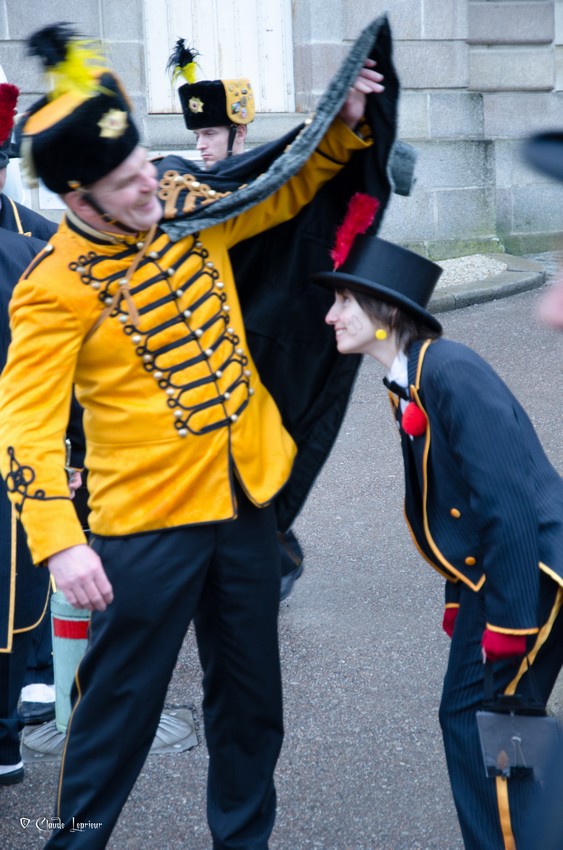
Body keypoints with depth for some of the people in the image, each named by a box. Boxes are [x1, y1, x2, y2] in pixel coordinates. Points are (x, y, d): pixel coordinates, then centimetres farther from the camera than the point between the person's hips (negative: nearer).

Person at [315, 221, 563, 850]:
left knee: (485, 723, -4)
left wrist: (509, 623, -21)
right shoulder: (407, 383, 8)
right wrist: (461, 599, 14)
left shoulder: (449, 370, -20)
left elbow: (509, 498, -24)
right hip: (487, 572, 9)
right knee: (466, 717, 16)